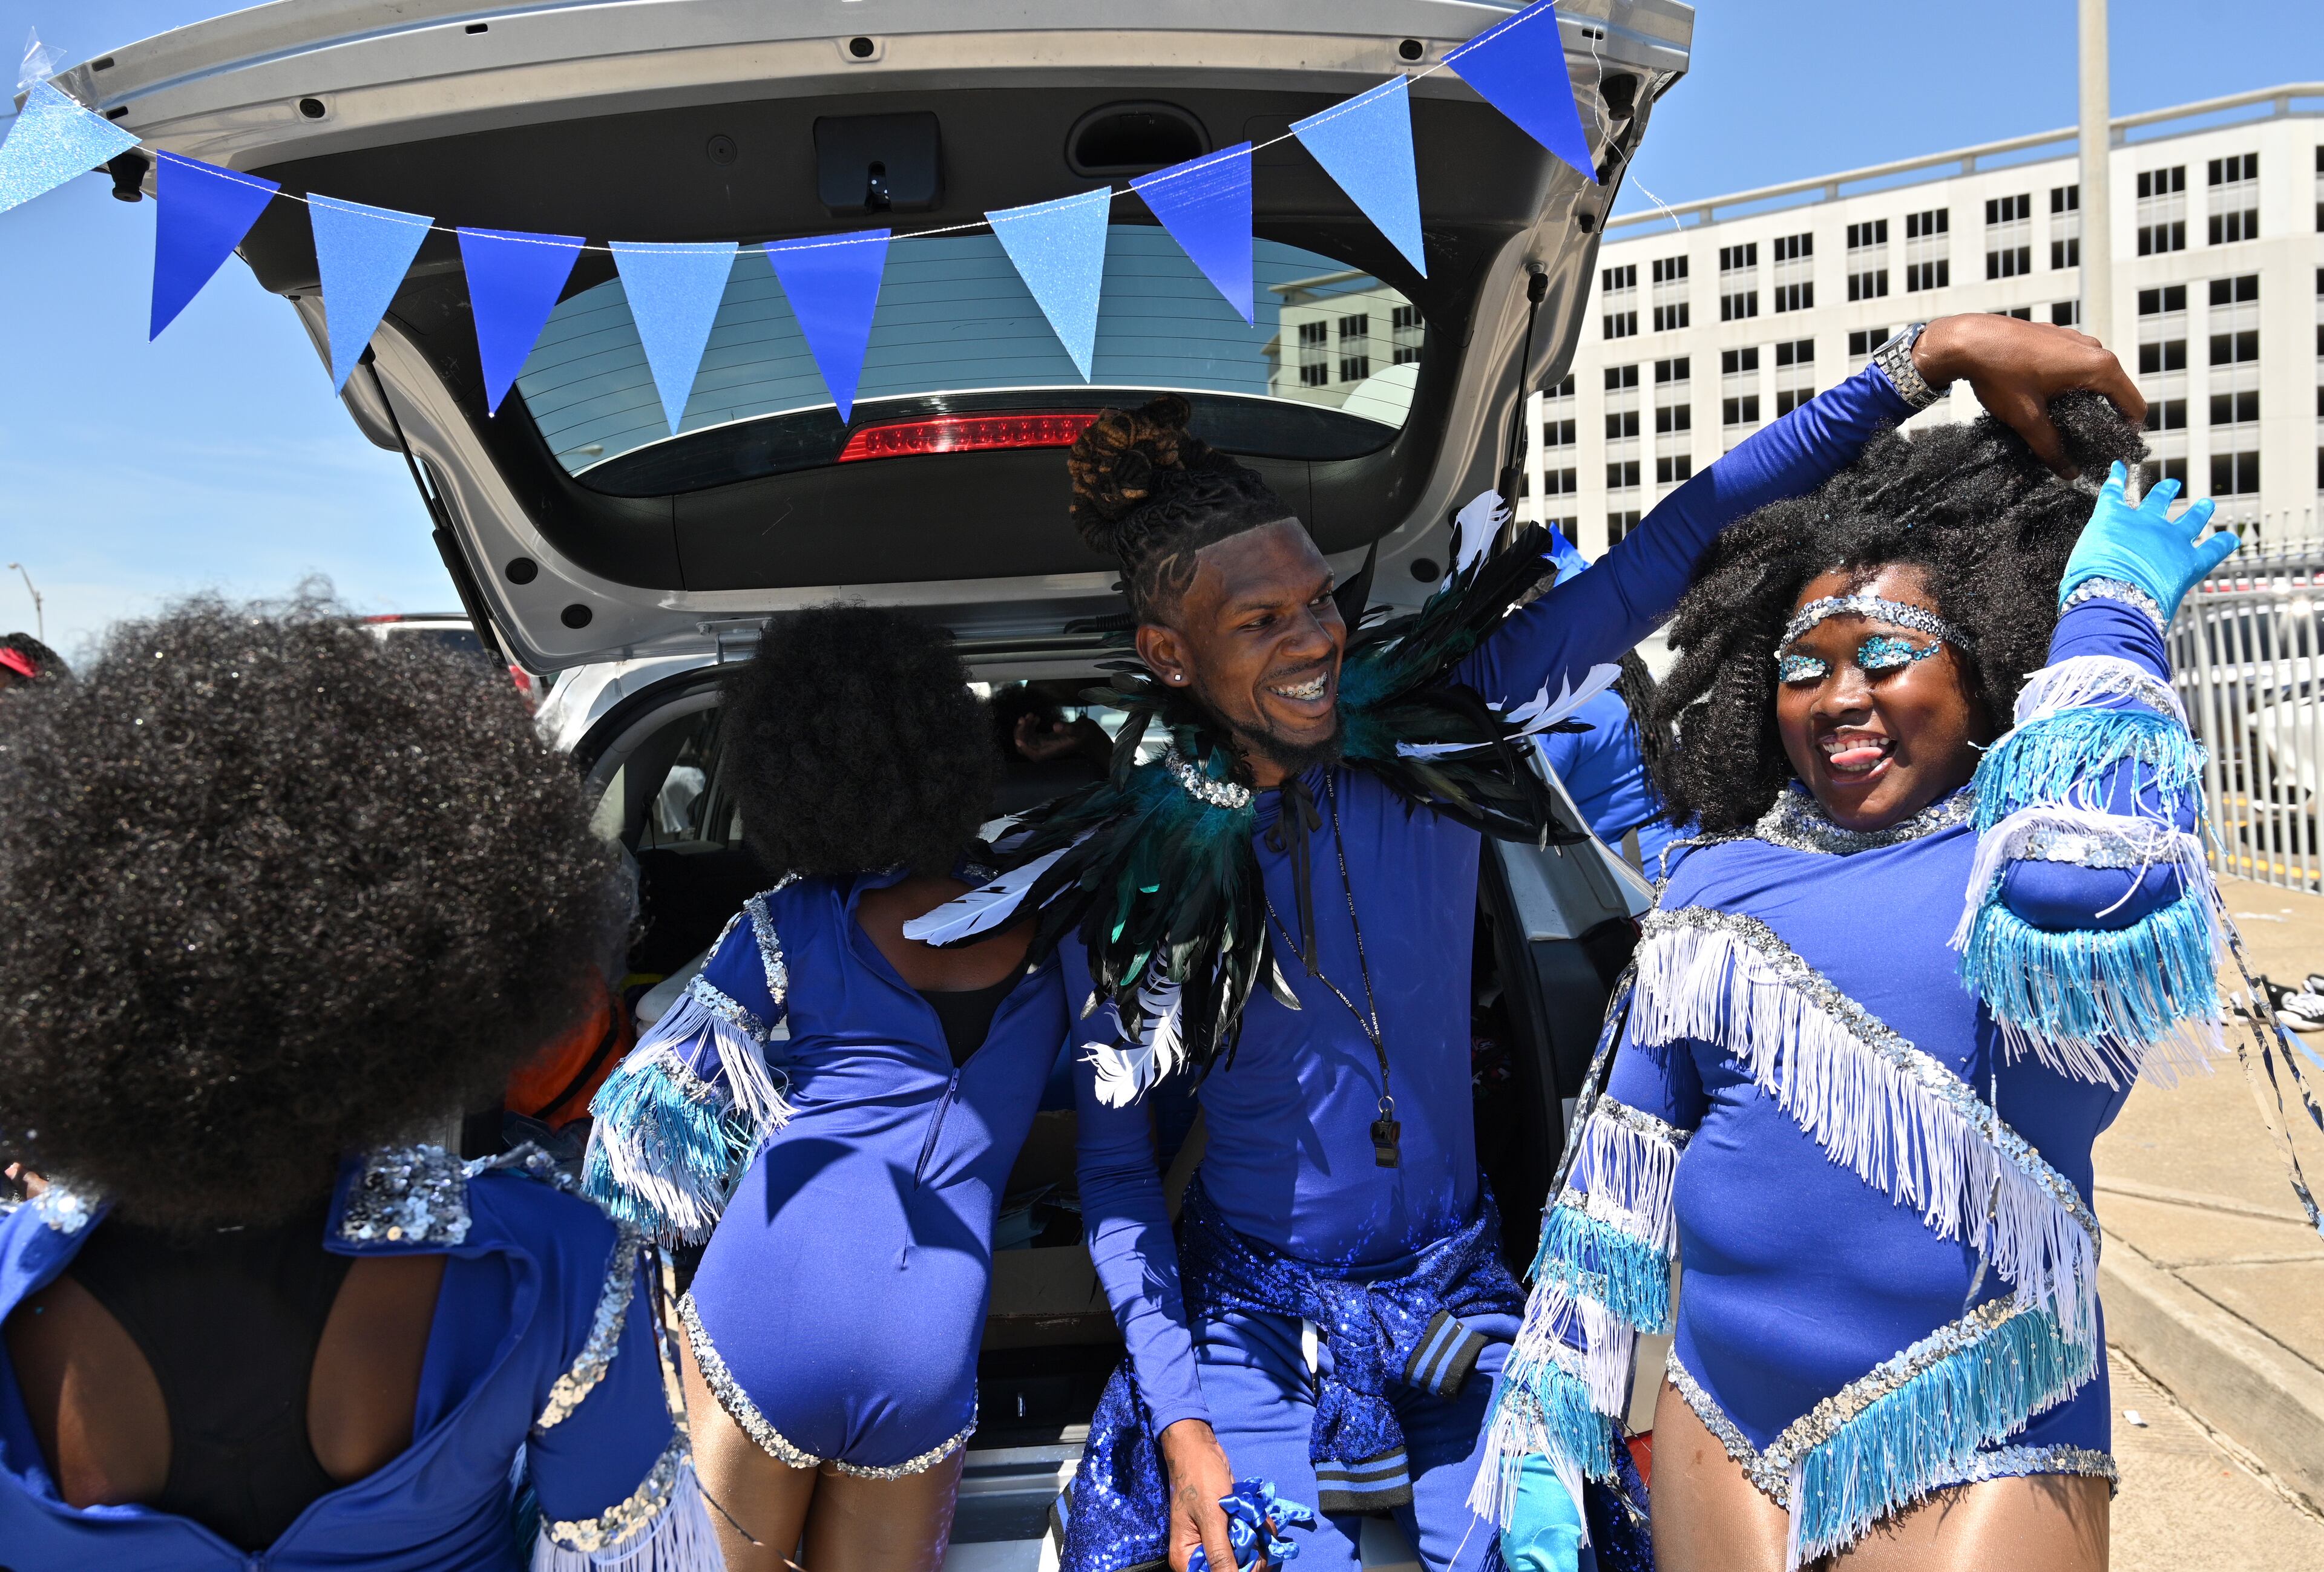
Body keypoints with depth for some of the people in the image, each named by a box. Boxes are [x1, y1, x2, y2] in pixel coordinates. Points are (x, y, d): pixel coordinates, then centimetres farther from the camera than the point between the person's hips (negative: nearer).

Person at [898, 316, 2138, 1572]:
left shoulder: (1432, 734, -9)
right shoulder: (1124, 868, -12)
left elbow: (1672, 545, -13)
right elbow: (1113, 1164, -5)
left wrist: (1928, 356, -17)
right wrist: (1178, 1420, -10)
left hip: (1456, 1293, 2)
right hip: (1254, 1317, -1)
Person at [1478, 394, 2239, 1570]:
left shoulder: (2035, 841, -5)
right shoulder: (1720, 878, 5)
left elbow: (2077, 911, -31)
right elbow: (1624, 1166, 7)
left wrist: (2110, 621, -15)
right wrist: (1548, 1443, 7)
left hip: (1978, 1457, -3)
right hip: (1719, 1430, 3)